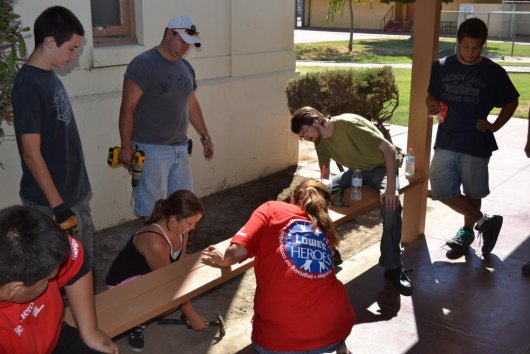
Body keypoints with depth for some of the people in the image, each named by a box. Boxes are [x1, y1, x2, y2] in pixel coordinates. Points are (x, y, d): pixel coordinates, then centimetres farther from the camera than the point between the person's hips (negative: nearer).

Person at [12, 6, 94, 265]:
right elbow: (31, 154, -21)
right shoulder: (28, 85, -19)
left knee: (85, 264, 18)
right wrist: (57, 205, -21)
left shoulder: (50, 76, 7)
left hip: (75, 192, 8)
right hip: (51, 201, -8)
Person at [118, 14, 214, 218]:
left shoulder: (186, 68, 12)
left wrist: (205, 136, 23)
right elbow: (127, 108, -14)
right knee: (152, 210, -1)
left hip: (180, 148, 7)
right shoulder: (143, 64, -11)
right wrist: (126, 147, -17)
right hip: (151, 150, -7)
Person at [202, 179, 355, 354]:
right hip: (333, 329, 3)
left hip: (280, 337, -2)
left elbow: (235, 253, -6)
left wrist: (223, 260, 15)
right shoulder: (326, 226, 17)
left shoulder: (271, 209, 6)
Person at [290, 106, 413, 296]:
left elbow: (389, 148, -29)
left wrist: (391, 187, -36)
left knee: (391, 204, -35)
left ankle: (393, 267, -21)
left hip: (381, 167, -7)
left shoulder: (348, 124, -28)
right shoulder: (320, 142, -4)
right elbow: (325, 176, 6)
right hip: (356, 170, 7)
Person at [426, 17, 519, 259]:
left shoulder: (494, 72, -6)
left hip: (477, 144, -2)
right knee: (442, 190, 0)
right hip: (446, 142, 3)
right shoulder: (442, 67, 0)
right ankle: (484, 221, 17)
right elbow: (430, 96, 11)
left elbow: (511, 102, 6)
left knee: (472, 193, 10)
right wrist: (431, 105, -12)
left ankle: (467, 232, 33)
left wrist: (494, 126, -7)